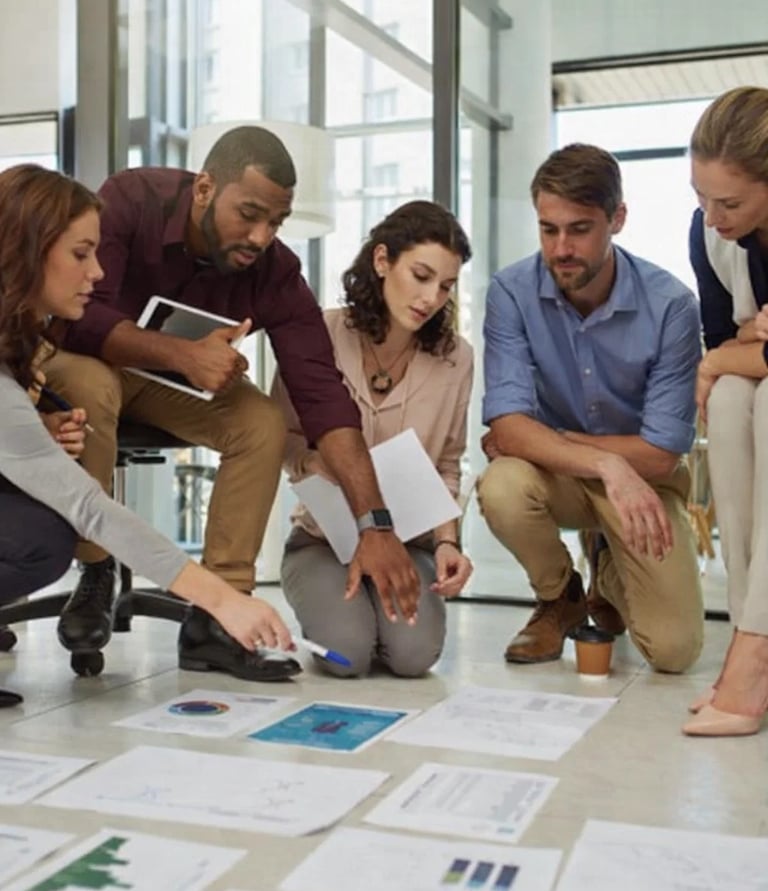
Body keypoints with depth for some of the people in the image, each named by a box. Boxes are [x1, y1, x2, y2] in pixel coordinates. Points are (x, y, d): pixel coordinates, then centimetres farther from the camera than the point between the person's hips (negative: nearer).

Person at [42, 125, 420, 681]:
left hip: (179, 381, 3)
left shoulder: (275, 272, -22)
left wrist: (375, 525, -38)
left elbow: (324, 396, -29)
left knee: (264, 423, -23)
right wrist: (183, 354, -47)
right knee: (88, 386, -37)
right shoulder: (130, 199, -27)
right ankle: (95, 574, -15)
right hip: (87, 358, -2)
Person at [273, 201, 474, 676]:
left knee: (414, 653, -24)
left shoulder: (455, 357, -8)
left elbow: (447, 467, 3)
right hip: (325, 538, -1)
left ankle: (379, 604, 12)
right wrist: (315, 463, -22)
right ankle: (330, 606, 12)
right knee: (348, 652, -24)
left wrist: (447, 541, -12)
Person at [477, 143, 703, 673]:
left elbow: (660, 454, -18)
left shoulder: (670, 305, -20)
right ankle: (559, 597, 1)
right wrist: (606, 463, -37)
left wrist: (546, 439, -17)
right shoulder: (512, 292, -17)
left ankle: (610, 578, 21)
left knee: (674, 649, -17)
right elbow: (508, 427, -24)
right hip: (554, 472, 1)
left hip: (642, 478, -1)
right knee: (502, 488, -34)